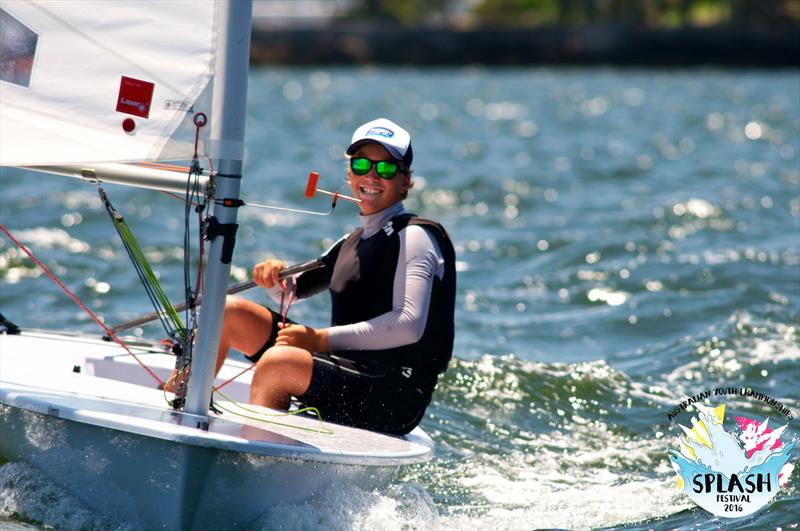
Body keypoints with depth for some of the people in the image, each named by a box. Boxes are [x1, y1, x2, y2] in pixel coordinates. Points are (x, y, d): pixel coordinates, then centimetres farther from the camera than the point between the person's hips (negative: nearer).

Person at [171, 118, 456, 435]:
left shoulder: (414, 236, -7)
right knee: (226, 310, 6)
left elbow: (410, 326, -20)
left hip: (395, 396, -9)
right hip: (345, 368, 9)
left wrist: (321, 339, -20)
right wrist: (274, 275, 2)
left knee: (277, 361, -35)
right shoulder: (352, 242, 19)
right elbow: (292, 291, 28)